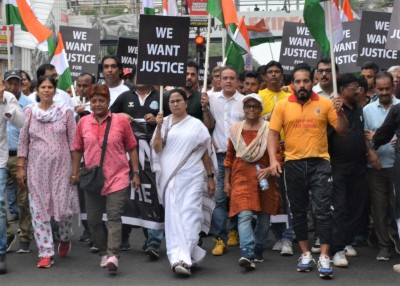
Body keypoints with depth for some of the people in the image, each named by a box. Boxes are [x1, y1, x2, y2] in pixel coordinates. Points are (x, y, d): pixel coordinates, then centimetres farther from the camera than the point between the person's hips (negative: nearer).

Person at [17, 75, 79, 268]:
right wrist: (20, 167, 1)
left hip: (61, 165, -1)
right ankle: (45, 253, 6)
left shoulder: (66, 111, 1)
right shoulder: (29, 111, 3)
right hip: (37, 167, 1)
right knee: (39, 210, 0)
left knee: (63, 207, -1)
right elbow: (23, 141, 5)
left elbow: (73, 141, 2)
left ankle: (65, 238, 31)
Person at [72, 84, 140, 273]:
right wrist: (75, 173, 10)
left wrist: (136, 173, 1)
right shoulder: (83, 122, 5)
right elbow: (77, 150, 13)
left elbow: (131, 148, 4)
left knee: (114, 217, -11)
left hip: (117, 178, -3)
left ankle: (112, 255, -16)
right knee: (93, 220, 9)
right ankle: (103, 252, 24)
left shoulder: (121, 121, -1)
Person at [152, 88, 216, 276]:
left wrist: (210, 178, 12)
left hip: (191, 177, -1)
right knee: (173, 217, -5)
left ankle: (181, 258, -11)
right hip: (169, 177, 1)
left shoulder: (196, 125, 7)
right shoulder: (164, 123, 8)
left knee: (189, 216, -10)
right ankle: (188, 256, -3)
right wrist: (159, 127, -11)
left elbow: (205, 153, 12)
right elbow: (157, 148, -1)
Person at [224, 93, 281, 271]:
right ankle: (247, 255, -24)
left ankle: (257, 252, 23)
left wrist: (269, 169, -15)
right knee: (244, 215, -16)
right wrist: (226, 181, 10)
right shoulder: (235, 130, 9)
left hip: (264, 177, 1)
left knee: (264, 217, 7)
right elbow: (229, 157, 12)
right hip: (242, 177, -1)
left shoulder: (269, 129, 4)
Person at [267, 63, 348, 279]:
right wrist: (273, 159, -10)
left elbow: (342, 131, 4)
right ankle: (305, 254, 23)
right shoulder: (282, 105, 2)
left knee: (323, 210, -7)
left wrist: (339, 112, -14)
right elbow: (273, 133, 1)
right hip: (293, 164, 2)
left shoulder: (325, 104, 2)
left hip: (319, 163, -1)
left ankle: (324, 257, -4)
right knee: (298, 211, 11)